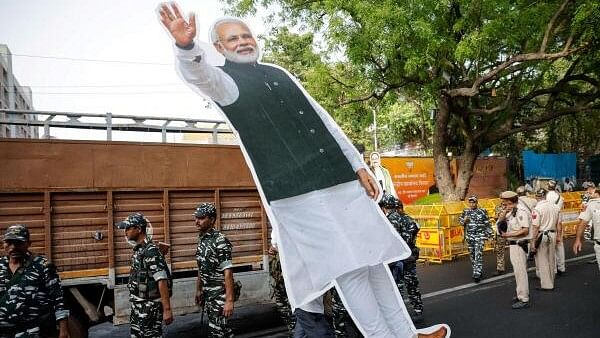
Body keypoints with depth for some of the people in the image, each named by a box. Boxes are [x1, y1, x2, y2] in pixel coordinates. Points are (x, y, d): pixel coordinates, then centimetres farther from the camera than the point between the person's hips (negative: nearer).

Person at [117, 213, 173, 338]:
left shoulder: (151, 251, -20)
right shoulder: (138, 249, 8)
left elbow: (162, 281, -25)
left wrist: (167, 309, -27)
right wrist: (135, 303, 22)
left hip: (149, 306, -9)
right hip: (137, 305, 9)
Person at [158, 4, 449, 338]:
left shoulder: (278, 73, 20)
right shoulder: (226, 81, 3)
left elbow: (322, 119, 18)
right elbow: (200, 74, -23)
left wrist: (358, 164, 13)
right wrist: (186, 46, -45)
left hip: (340, 180, 7)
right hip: (296, 194, -6)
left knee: (373, 259, 12)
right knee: (347, 268, -6)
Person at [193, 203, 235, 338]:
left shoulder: (220, 241, -18)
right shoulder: (202, 239, 7)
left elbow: (228, 272, -21)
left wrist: (229, 300, -23)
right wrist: (198, 290, 17)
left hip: (220, 293, -8)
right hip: (207, 293, 8)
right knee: (221, 327, 16)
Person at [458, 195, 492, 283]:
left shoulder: (482, 211, -2)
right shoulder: (465, 211, 7)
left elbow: (487, 224, 3)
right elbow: (460, 221, 12)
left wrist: (489, 234, 2)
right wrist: (464, 220, -10)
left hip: (480, 236, -4)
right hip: (469, 237, 4)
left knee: (478, 255, -12)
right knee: (472, 255, 11)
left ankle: (477, 274, -12)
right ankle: (477, 271, 26)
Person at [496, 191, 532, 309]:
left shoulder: (521, 211, -18)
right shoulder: (512, 211, 12)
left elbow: (525, 230, -24)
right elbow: (499, 222, 10)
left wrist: (509, 235, -24)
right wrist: (505, 212, -6)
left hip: (519, 245, -10)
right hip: (514, 245, 10)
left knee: (520, 271, -5)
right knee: (519, 270, 20)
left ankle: (524, 300, 1)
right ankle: (522, 294, 34)